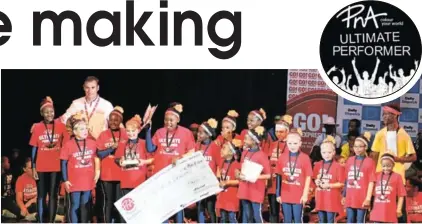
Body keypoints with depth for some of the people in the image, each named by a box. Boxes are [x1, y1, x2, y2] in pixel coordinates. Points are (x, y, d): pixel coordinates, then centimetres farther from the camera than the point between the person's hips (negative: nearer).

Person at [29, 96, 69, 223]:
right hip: (41, 167, 0)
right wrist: (33, 167, -3)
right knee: (41, 195, 6)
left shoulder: (61, 126, -1)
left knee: (53, 195, 5)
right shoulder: (37, 127, -1)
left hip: (56, 167, 0)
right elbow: (34, 148, 1)